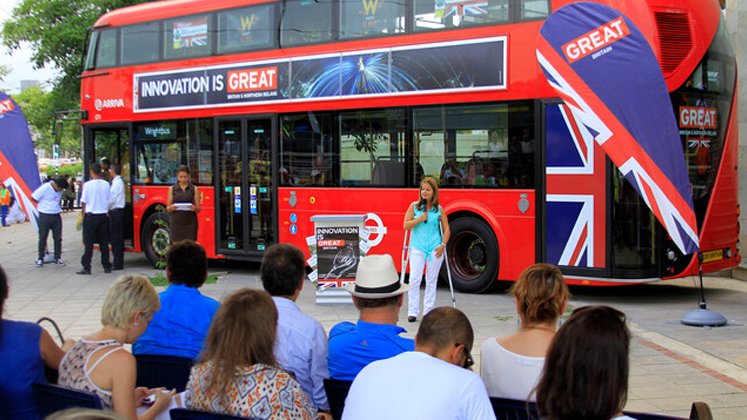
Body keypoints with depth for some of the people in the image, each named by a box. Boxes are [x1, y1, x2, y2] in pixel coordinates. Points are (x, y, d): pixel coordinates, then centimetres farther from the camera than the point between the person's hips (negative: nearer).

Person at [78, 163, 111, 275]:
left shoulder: (87, 185, -10)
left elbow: (84, 202, -5)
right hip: (104, 215, 3)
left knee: (88, 243, -1)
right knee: (104, 242, 10)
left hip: (91, 215, -3)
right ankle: (106, 266, 14)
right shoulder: (106, 184, 1)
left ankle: (86, 267, -3)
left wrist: (83, 214, 9)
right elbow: (109, 201, 8)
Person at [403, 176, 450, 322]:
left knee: (431, 281, 6)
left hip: (434, 249, 1)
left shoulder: (439, 209, 5)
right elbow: (406, 225, -1)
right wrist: (420, 219, -13)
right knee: (414, 280, -8)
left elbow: (446, 229, 7)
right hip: (417, 247, -1)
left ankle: (428, 312, 13)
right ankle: (412, 311, -2)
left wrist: (443, 245, -4)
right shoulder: (414, 206, 3)